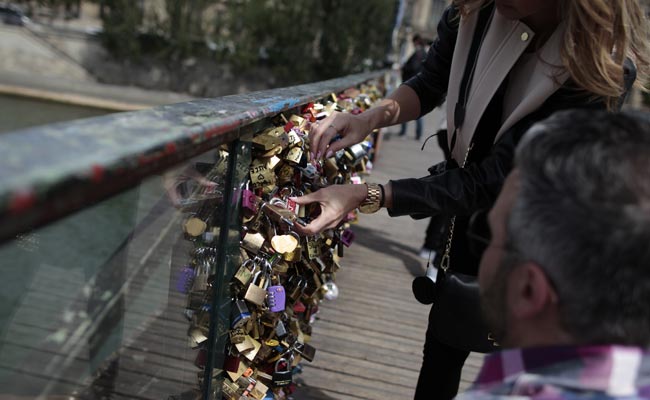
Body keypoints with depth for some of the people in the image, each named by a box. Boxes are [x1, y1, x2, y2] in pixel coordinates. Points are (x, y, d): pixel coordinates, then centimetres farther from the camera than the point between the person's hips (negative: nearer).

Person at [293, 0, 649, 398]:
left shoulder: (602, 67, -34)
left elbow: (488, 182, -34)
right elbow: (430, 85, -3)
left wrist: (365, 196, -39)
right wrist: (372, 118, -24)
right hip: (473, 217, 4)